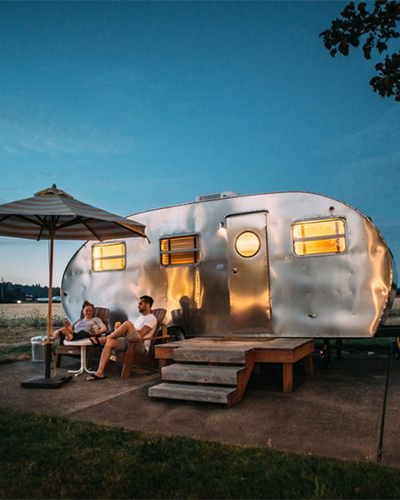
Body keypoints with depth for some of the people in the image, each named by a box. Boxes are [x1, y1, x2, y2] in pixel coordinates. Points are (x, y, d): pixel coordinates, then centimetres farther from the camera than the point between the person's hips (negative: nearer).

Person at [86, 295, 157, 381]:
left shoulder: (151, 318, -1)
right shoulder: (140, 318, 28)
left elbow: (140, 334, -13)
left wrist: (126, 332, -3)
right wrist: (122, 331, 0)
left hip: (140, 345, -8)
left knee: (128, 323, -29)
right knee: (110, 342, -17)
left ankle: (104, 339, -16)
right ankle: (100, 373, -22)